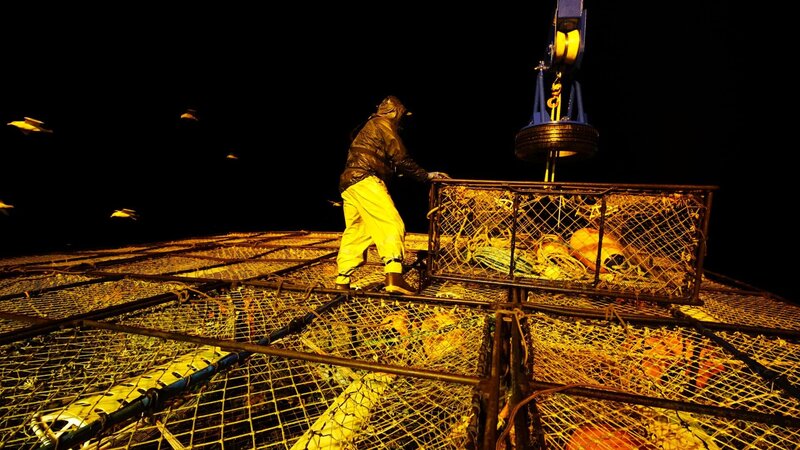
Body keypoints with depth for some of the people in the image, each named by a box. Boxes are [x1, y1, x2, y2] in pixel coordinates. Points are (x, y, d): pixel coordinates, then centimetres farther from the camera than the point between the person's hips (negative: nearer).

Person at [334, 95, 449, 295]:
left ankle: (342, 282, 15)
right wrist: (426, 175, 6)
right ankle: (394, 278, -27)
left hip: (348, 183, 10)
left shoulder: (368, 127, 33)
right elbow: (401, 159, -3)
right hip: (365, 181, -10)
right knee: (391, 224, -16)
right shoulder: (384, 124, 4)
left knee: (355, 233, 12)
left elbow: (388, 162, 33)